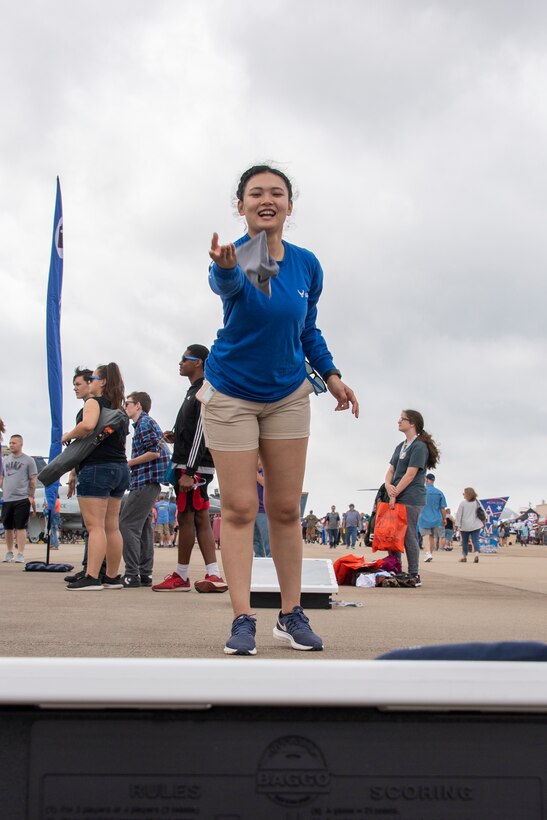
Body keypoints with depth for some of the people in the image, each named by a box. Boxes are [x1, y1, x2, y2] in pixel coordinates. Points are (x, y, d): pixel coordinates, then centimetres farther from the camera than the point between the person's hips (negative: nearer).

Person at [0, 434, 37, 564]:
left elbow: (33, 480, -1)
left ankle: (20, 554, -3)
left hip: (22, 499, -5)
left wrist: (31, 496, -8)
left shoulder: (28, 460, 1)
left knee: (20, 527, -5)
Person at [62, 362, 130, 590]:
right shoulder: (119, 409, 19)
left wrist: (68, 435, -8)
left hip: (97, 468, -8)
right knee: (112, 526, 10)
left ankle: (91, 578, -16)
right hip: (120, 469, 8)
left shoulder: (94, 402, -5)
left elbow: (88, 425, -26)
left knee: (95, 526, -12)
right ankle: (113, 577, 14)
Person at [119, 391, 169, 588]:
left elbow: (154, 452, -18)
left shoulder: (144, 423, -9)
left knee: (127, 525, -10)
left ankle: (132, 575, -12)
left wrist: (128, 463, -10)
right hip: (149, 483, 10)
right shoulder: (148, 422, 21)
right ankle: (145, 574, 13)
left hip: (144, 482, -10)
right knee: (143, 527, 10)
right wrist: (130, 465, 15)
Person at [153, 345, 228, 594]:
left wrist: (189, 471, -21)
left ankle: (181, 576, 3)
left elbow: (201, 433, -17)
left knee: (187, 518, -4)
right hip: (188, 467, 10)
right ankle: (214, 576, 5)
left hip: (194, 467, -10)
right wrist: (176, 437, 9)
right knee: (200, 520, 6)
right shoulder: (195, 392, 20)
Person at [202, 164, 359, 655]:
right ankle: (243, 619, 2)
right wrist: (227, 267, -67)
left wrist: (331, 374, 3)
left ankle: (292, 615, 14)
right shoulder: (233, 257, -17)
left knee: (286, 509, 6)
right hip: (231, 395, -3)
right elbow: (228, 283, -44)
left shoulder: (307, 265, -3)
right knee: (239, 509, -4)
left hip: (288, 395, 4)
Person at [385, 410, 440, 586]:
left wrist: (395, 494, -13)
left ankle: (414, 575, -1)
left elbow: (410, 474, -13)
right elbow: (391, 470, 16)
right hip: (397, 498, 8)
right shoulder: (400, 446, 20)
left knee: (409, 536, -6)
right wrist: (389, 486, -4)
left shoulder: (419, 446, -7)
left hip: (410, 499, -8)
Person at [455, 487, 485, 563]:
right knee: (475, 540, 0)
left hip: (465, 526, -2)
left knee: (465, 541, 11)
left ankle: (464, 556, 16)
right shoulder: (477, 502, 4)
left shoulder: (462, 503, -7)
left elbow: (458, 514, -6)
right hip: (476, 525, 2)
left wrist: (458, 524, -1)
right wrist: (483, 522, 20)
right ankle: (476, 554, -21)